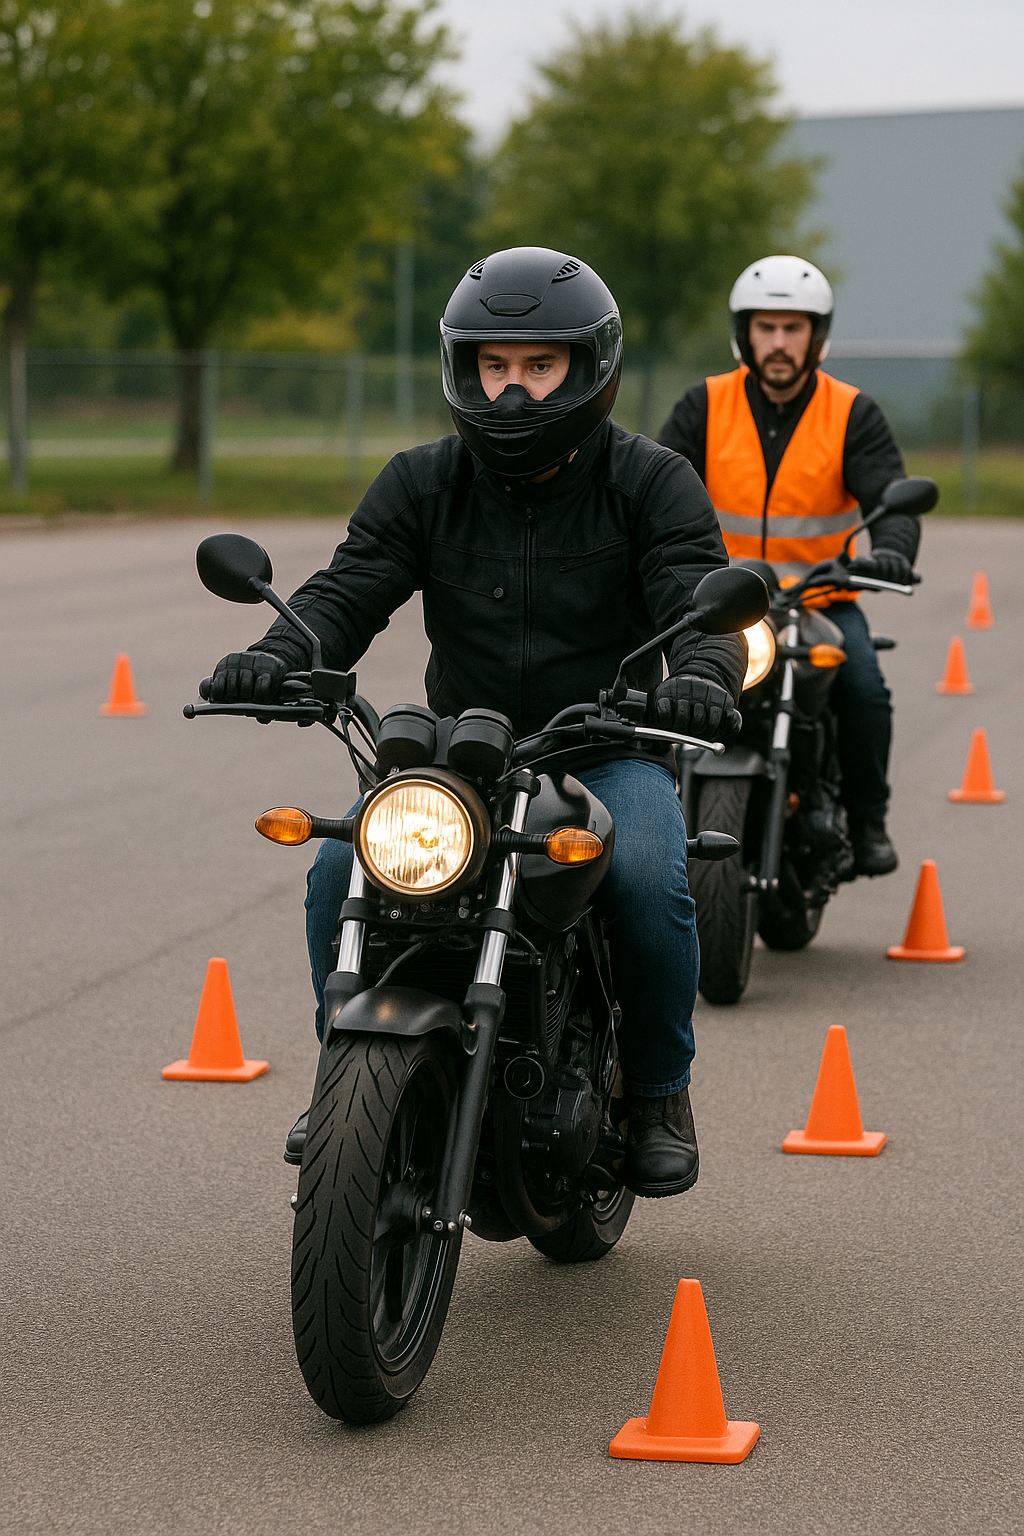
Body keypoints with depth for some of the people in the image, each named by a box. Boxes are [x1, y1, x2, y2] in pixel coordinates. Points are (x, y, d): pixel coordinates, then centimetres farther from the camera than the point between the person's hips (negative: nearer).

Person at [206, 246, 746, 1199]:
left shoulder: (653, 484, -1)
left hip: (607, 752, -2)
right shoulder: (422, 484, 6)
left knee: (647, 878, -32)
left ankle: (659, 1093, -7)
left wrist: (702, 674, -39)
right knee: (341, 869, -22)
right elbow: (350, 589, -5)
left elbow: (701, 598, -14)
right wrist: (279, 655, -28)